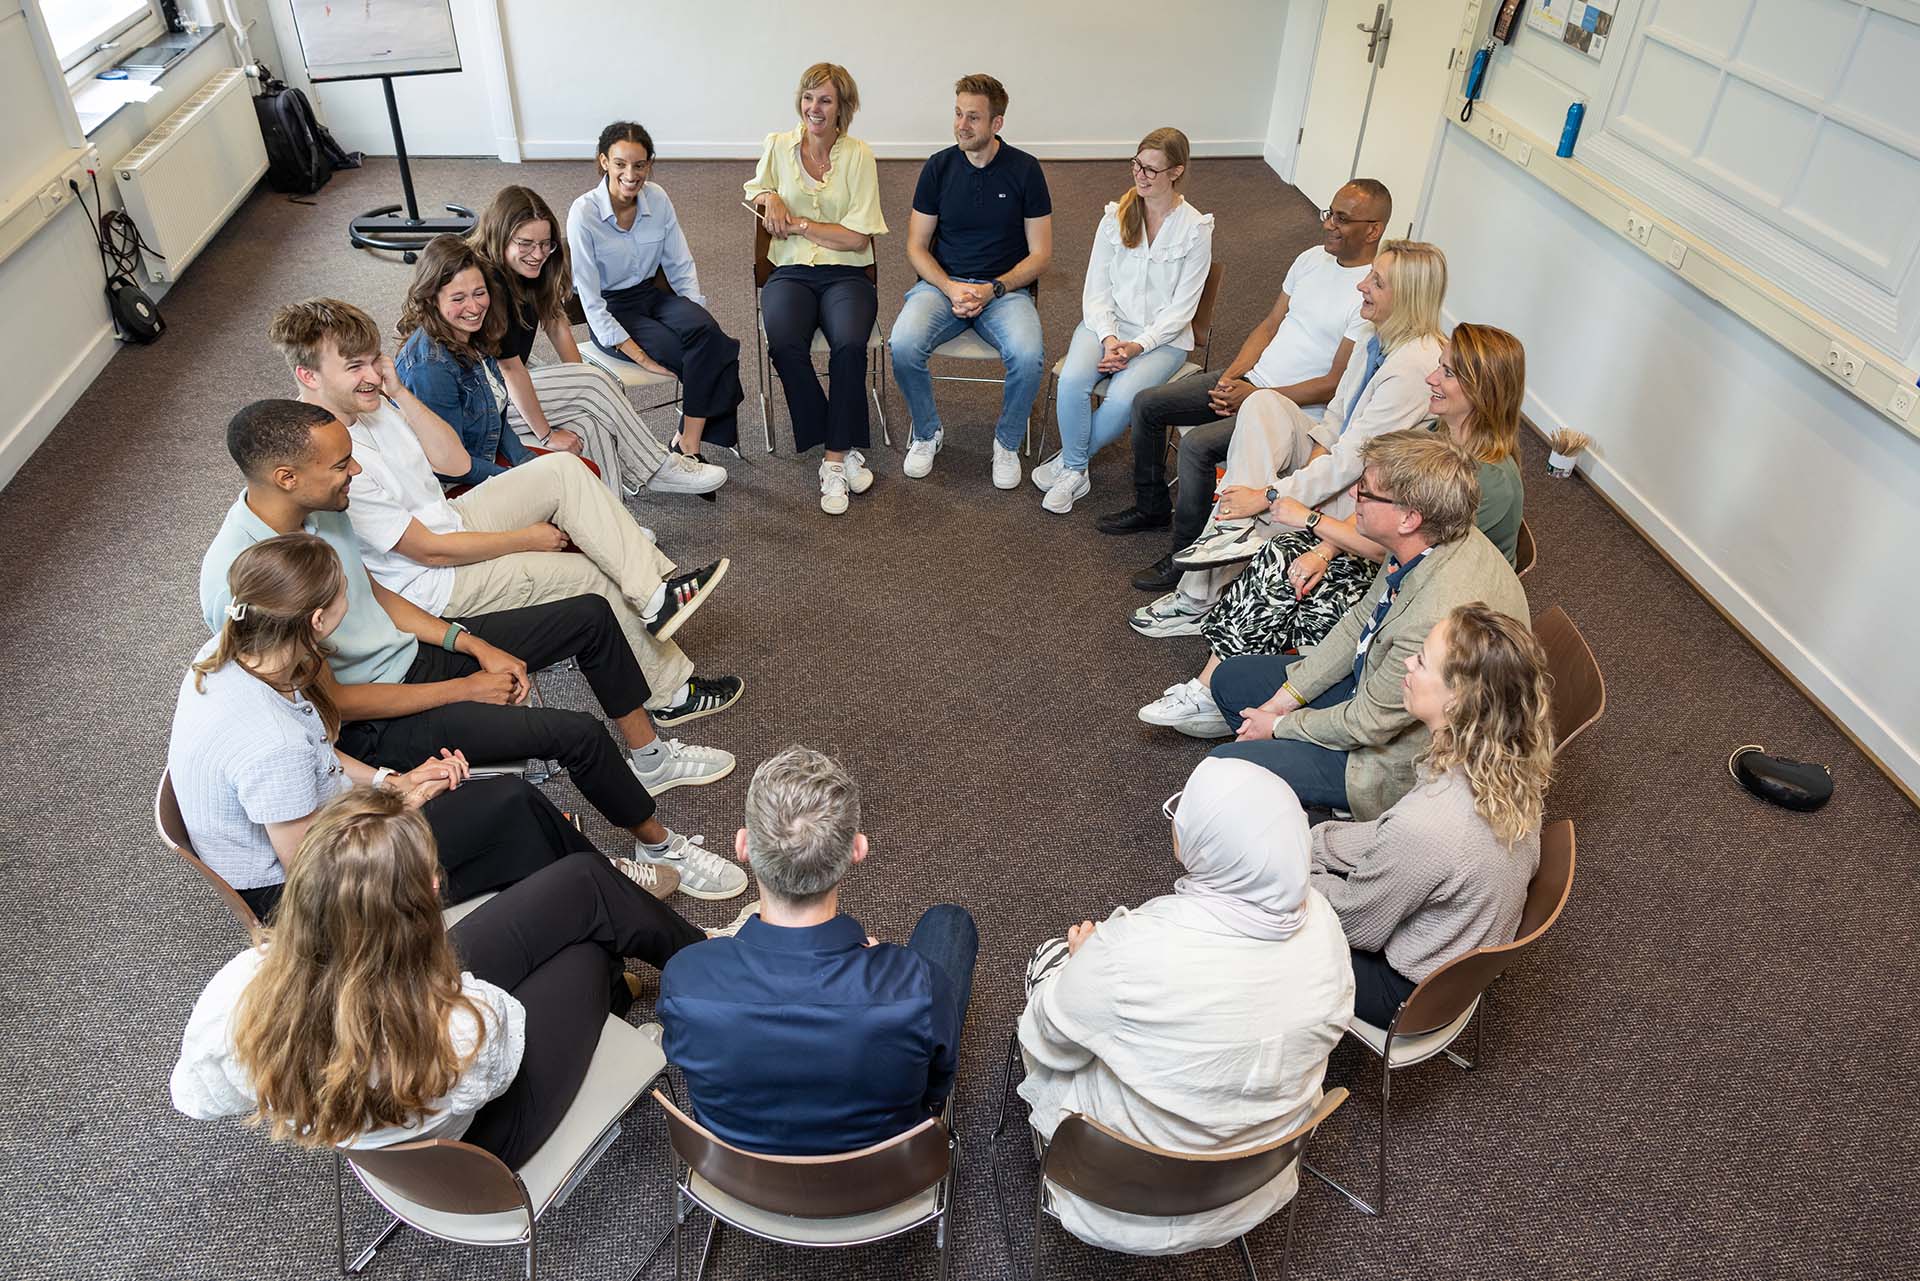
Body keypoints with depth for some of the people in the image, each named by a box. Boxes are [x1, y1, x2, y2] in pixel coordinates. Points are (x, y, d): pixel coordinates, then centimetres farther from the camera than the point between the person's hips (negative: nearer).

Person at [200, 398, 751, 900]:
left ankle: (650, 755, 21)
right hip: (371, 725, -9)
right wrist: (464, 689, -18)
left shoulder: (314, 506, -6)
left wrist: (476, 646, -2)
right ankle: (658, 844, 3)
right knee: (577, 732, -23)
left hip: (412, 650, 9)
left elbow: (374, 595, 8)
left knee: (590, 614, 5)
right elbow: (331, 702, -24)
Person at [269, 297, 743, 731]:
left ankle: (659, 590, -14)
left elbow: (453, 460, 2)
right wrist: (528, 539, -14)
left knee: (563, 468, -7)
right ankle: (672, 691, 7)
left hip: (447, 521, 9)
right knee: (596, 576, -9)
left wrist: (398, 392, -11)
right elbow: (429, 552, -24)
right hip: (432, 585, -8)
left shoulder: (367, 404, -4)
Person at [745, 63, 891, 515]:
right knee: (785, 346, -31)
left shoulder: (858, 155, 1)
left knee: (850, 345, -34)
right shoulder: (778, 146, 8)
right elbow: (753, 191, 28)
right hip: (791, 271, 2)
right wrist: (769, 196, 5)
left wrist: (799, 224, -7)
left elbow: (857, 238, -5)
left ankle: (834, 456, -20)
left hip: (846, 274, -1)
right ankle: (846, 449, -19)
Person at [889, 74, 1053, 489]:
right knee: (903, 345, -29)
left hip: (1005, 288, -1)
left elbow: (1040, 254, 0)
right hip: (942, 282, 2)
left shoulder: (1025, 170, -1)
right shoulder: (938, 167, 3)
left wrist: (991, 289, -15)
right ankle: (927, 433, -1)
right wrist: (952, 289, -13)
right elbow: (917, 247, 5)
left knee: (1028, 356, -32)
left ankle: (1007, 442, -3)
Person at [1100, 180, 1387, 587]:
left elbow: (1336, 384, -19)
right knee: (1147, 404, 3)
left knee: (1197, 445, -29)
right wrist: (1232, 375, -3)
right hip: (1250, 380, 9)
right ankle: (1152, 507, 21)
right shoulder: (1312, 258, 7)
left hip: (1298, 410, -8)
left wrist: (1255, 397, -19)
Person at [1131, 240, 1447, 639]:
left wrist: (1268, 496, -27)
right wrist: (1314, 457, -8)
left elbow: (1353, 459, -28)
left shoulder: (1413, 367, -26)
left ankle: (1198, 600, -4)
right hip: (1332, 462, 8)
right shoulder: (1382, 336, 3)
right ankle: (1238, 528, -19)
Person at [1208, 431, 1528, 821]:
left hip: (1404, 762, -9)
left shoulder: (1442, 619, -40)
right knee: (1230, 680, 11)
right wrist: (1283, 699, 0)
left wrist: (1280, 725, -8)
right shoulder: (1424, 540, -13)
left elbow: (1367, 725, -26)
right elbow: (1360, 621, 3)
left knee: (1225, 766, -14)